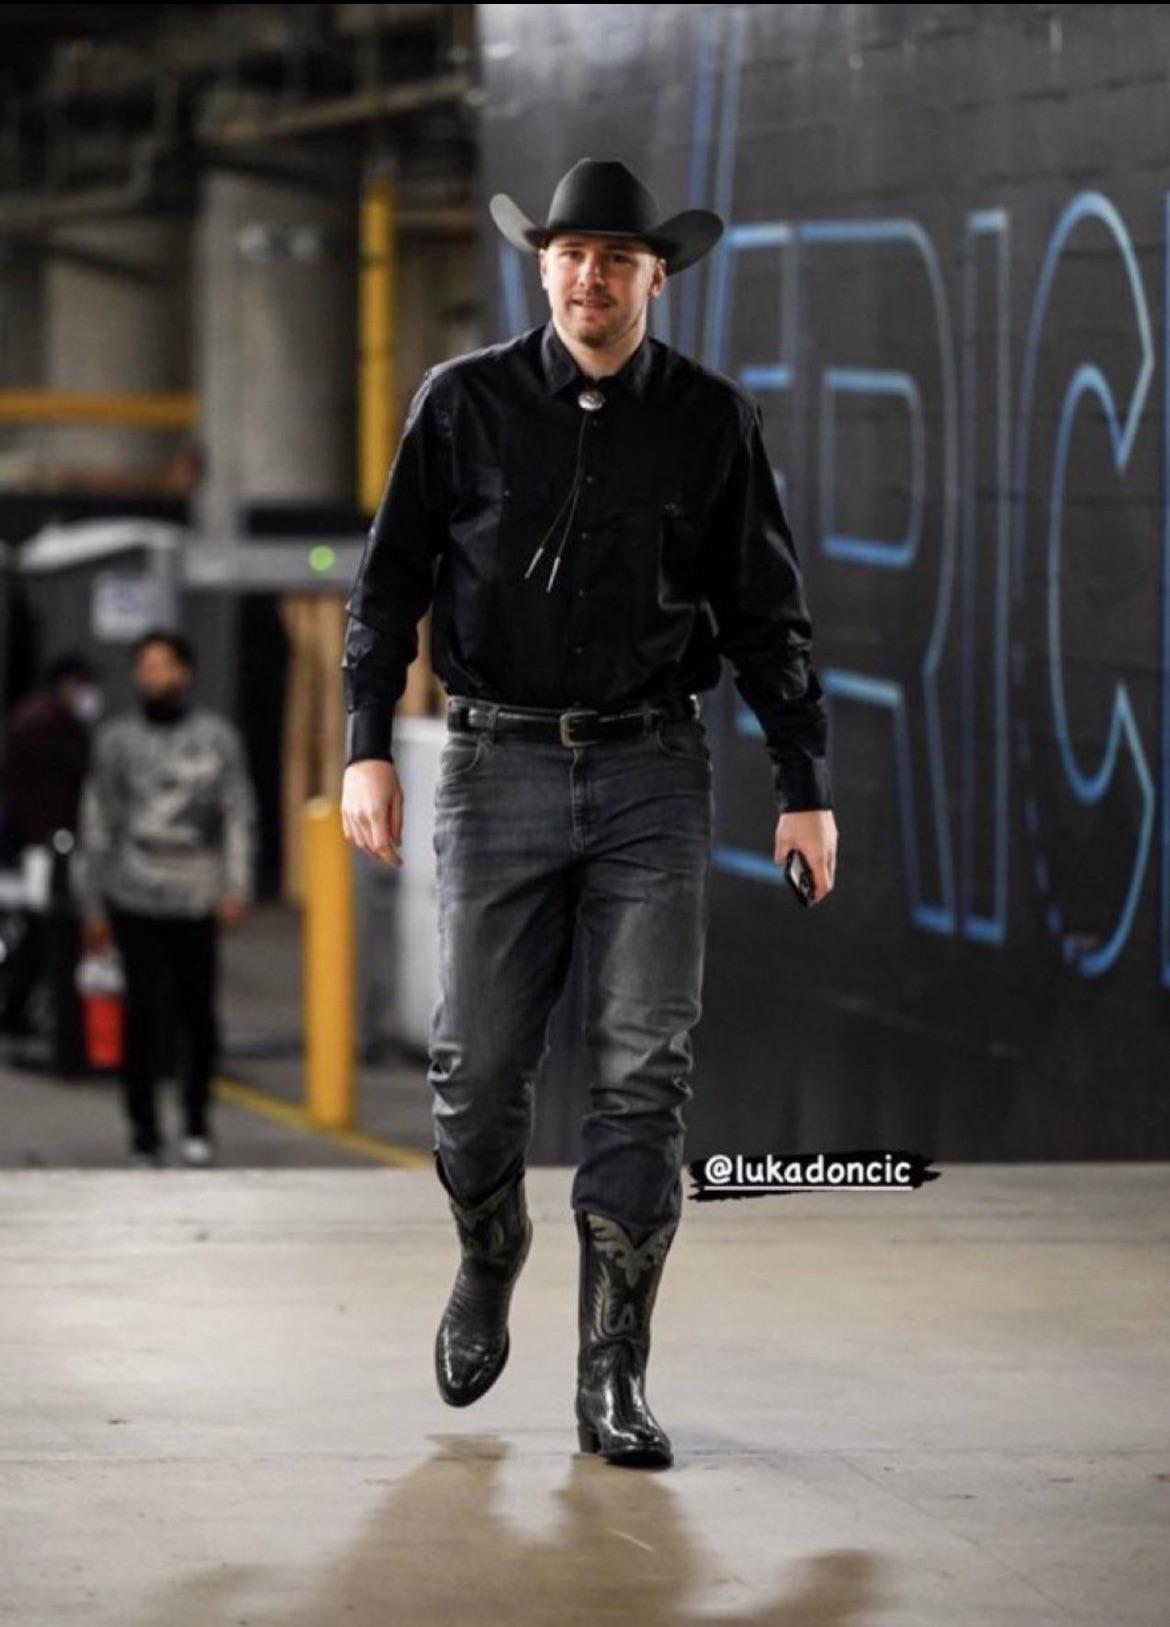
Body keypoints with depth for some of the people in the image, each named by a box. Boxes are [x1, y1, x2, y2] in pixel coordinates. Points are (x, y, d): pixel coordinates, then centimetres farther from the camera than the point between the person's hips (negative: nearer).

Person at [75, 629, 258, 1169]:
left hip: (198, 900, 0)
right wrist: (93, 906, 8)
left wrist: (237, 886, -4)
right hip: (135, 898, 0)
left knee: (198, 1014, 0)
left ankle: (197, 1124, 17)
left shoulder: (216, 735, 8)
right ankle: (144, 1131, 2)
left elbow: (238, 814, 6)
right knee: (144, 1012, -6)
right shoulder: (116, 739, 9)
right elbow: (97, 824, 11)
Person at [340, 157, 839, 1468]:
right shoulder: (464, 402, 1)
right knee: (478, 1065, 0)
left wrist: (805, 787, 4)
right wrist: (367, 747, -4)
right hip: (499, 768, 0)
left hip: (651, 771, 0)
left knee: (644, 1075, -6)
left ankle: (613, 1379, -1)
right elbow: (389, 581, 5)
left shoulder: (712, 421, 3)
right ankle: (487, 1264, 31)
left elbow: (766, 616, 8)